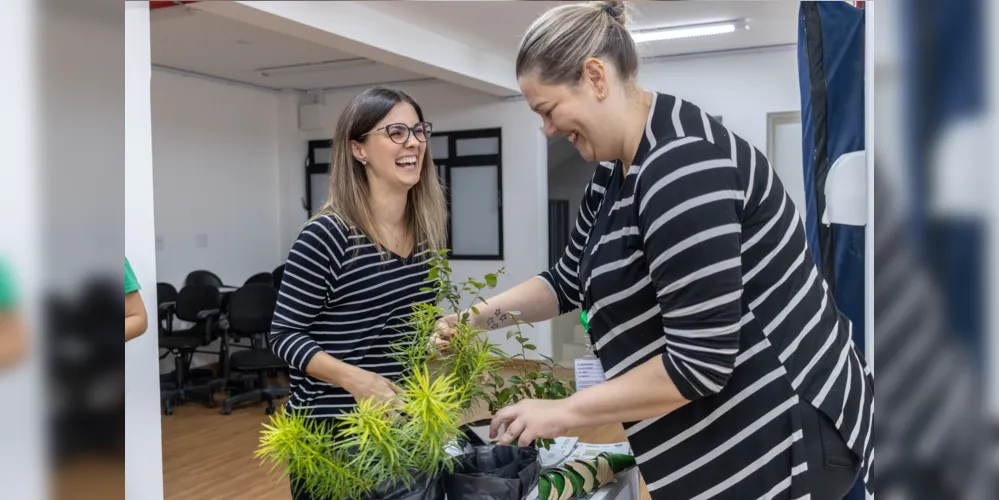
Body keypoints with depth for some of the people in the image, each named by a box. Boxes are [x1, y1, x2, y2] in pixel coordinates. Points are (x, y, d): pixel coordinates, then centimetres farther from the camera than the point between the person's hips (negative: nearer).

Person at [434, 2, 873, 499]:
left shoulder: (682, 163, -26)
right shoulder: (616, 171, 6)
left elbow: (699, 362, -27)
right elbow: (569, 281, 17)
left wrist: (565, 411, -18)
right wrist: (482, 315, 4)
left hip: (780, 435, -9)